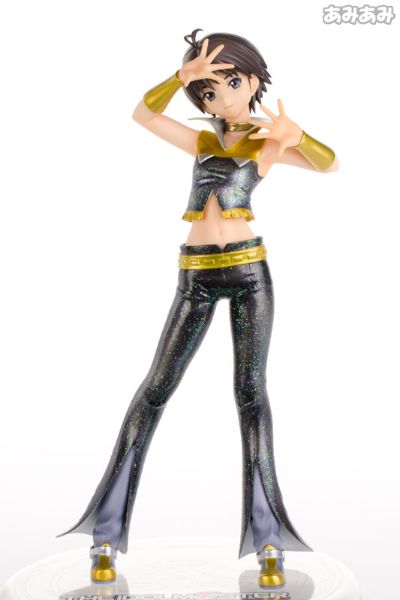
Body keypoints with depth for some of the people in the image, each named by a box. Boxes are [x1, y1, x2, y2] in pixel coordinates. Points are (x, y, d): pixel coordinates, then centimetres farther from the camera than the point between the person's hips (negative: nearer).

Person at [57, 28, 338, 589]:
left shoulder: (269, 143, 8)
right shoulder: (205, 141, 18)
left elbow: (331, 164, -9)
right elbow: (142, 113, 7)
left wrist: (295, 135, -27)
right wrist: (184, 74, -6)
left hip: (249, 269, -2)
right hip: (197, 276, 2)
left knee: (251, 391, -7)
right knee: (156, 389, -4)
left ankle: (266, 537, -2)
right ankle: (108, 529, 1)